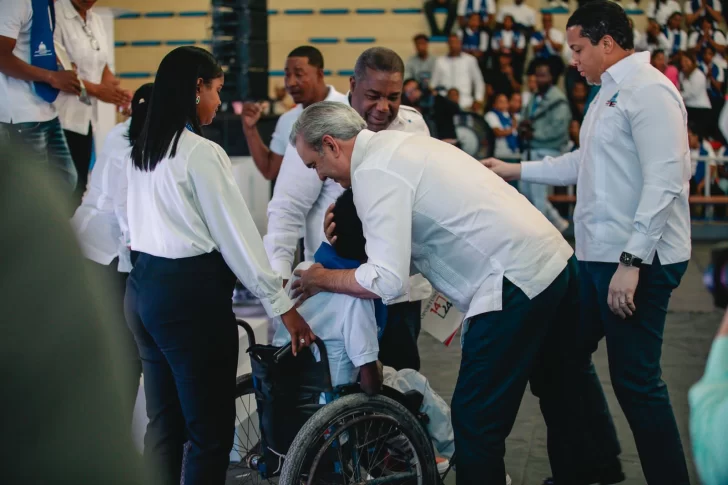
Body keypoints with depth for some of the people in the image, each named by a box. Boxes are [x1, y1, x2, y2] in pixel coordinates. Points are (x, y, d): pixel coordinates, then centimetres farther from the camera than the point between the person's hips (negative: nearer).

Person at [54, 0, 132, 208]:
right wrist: (97, 90, -18)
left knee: (78, 187, 12)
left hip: (87, 117, 8)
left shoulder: (96, 21, 13)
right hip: (61, 119, -8)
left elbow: (103, 67, 15)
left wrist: (119, 92, -4)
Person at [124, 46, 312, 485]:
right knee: (212, 431, -2)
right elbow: (238, 235, -13)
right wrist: (283, 305, -8)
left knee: (164, 423, 16)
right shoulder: (202, 153, -13)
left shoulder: (142, 150, 12)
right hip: (191, 292, -9)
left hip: (143, 285, 9)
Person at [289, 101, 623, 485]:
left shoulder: (373, 172, -13)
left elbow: (388, 281, -19)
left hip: (517, 282, -10)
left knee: (475, 418, -4)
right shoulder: (396, 144, 16)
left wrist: (323, 279, -4)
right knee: (563, 397, 23)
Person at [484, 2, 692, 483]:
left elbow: (665, 181, -22)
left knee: (635, 381, -4)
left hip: (637, 261, -10)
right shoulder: (609, 92, 17)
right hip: (597, 255, 10)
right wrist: (517, 170, 26)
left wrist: (632, 261, -26)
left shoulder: (648, 91, -14)